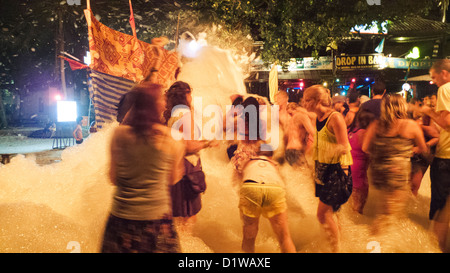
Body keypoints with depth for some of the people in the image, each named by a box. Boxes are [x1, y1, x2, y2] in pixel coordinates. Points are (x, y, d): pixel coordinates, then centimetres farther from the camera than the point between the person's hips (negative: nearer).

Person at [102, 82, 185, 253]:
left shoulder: (119, 134, -6)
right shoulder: (171, 138, -10)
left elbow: (113, 178, 2)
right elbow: (173, 179, 3)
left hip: (121, 217, 2)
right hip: (156, 217, -1)